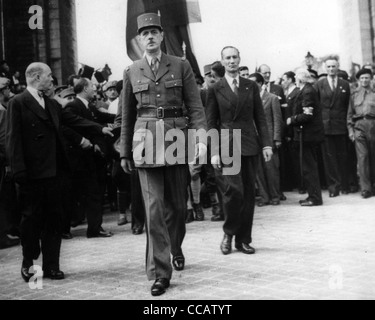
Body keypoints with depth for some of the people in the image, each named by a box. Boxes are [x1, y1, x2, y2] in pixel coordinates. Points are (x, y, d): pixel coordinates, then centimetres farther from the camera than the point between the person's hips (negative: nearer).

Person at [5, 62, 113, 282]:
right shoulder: (18, 103, -6)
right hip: (32, 174, -6)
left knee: (54, 218, 7)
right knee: (32, 218, 4)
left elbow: (74, 120, 16)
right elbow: (14, 139, -10)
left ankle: (51, 266, 14)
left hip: (53, 171, 6)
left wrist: (100, 129, 6)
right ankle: (28, 263, 18)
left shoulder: (52, 105, 16)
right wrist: (19, 171, -16)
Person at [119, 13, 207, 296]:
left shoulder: (181, 66, 4)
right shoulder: (132, 72, 7)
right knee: (154, 206, -7)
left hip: (177, 139, 0)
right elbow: (127, 116, 13)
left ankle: (175, 247, 40)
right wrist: (125, 152, 13)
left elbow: (196, 106, 0)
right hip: (146, 142, 0)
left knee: (178, 204, 11)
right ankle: (160, 272, -2)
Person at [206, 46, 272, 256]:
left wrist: (266, 144, 1)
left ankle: (243, 239, 13)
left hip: (249, 145, 3)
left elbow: (260, 118, 10)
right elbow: (211, 123, 2)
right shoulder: (215, 90, 4)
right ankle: (229, 233, 7)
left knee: (249, 194, 3)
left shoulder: (251, 87, 11)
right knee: (234, 191, -15)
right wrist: (214, 152, -7)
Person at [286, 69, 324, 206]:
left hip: (308, 134, -10)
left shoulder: (307, 92, -17)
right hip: (311, 134, 10)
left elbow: (307, 115, -23)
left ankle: (315, 198, 1)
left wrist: (292, 120, -12)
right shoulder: (308, 90, 13)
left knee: (309, 167, -4)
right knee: (310, 166, 16)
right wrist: (293, 119, 11)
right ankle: (314, 195, 23)